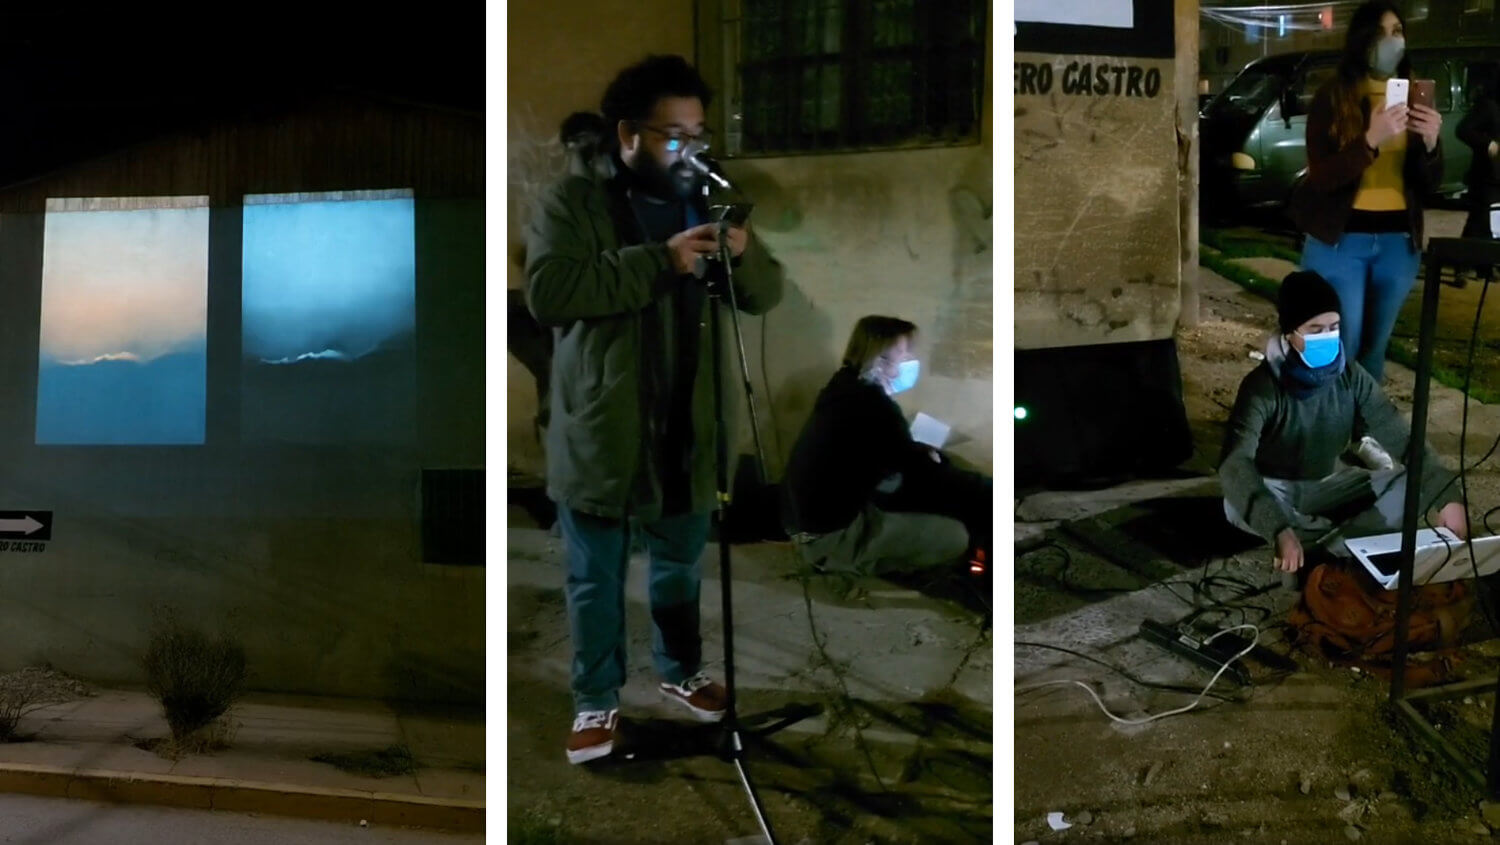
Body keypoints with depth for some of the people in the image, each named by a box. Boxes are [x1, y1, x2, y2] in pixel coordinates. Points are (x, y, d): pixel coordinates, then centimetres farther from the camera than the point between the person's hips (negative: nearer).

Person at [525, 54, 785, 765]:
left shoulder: (705, 199, 8)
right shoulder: (572, 200, -9)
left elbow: (765, 296, 7)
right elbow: (546, 292, -25)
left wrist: (745, 256, -17)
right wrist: (658, 261, -28)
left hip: (686, 428, 5)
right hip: (601, 431, -5)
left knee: (681, 564, 21)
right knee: (596, 580, 8)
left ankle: (680, 672, 40)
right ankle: (597, 701, 24)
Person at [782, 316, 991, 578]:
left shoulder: (847, 389, 9)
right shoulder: (873, 405, -20)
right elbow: (921, 477, -15)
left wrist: (926, 454, 8)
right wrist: (984, 488, -4)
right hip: (829, 536, -10)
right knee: (955, 537, -11)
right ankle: (841, 560, -2)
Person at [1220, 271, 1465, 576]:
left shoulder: (1351, 377, -10)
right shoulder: (1263, 386, -26)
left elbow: (1402, 437, -10)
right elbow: (1234, 463, -40)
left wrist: (1448, 496, -26)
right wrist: (1279, 529, -54)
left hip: (1326, 486, 5)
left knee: (1413, 484, -15)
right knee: (1237, 506, -38)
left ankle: (1320, 552, -24)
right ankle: (1343, 540, -20)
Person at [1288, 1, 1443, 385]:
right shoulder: (1332, 97, -5)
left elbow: (1430, 182, 6)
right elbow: (1320, 177, -13)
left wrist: (1430, 144, -15)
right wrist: (1371, 140, -27)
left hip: (1399, 240, 4)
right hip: (1340, 239, -4)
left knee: (1375, 346, 12)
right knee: (1341, 346, -5)